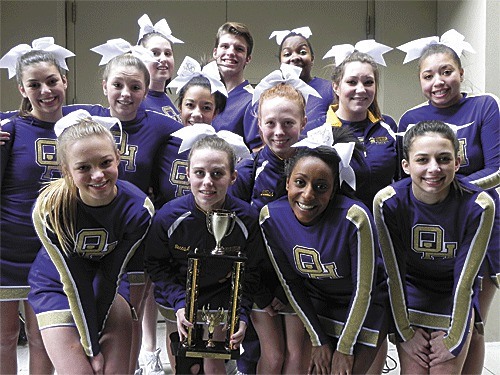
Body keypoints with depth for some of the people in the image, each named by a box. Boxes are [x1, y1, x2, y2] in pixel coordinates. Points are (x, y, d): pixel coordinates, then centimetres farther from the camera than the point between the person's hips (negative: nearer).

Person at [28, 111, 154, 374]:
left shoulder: (139, 209, -26)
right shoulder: (49, 211, -29)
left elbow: (111, 273, -15)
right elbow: (74, 283, -21)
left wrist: (96, 336, -9)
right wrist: (92, 347, -15)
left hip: (109, 284, 2)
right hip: (57, 285, -1)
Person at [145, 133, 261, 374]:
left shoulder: (247, 219, -20)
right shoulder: (168, 216, -22)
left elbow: (249, 273, -9)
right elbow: (156, 265, -10)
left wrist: (241, 314, -20)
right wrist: (179, 303, -21)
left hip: (221, 299, 0)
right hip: (176, 298, 0)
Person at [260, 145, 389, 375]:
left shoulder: (355, 218, -32)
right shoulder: (270, 218, -19)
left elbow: (364, 289, -20)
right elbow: (291, 283, -7)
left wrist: (345, 349, -12)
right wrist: (319, 341, -3)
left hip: (365, 305, -3)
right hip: (318, 303, 4)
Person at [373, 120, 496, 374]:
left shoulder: (478, 205, -25)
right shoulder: (387, 202, -24)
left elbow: (464, 279, -17)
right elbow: (395, 273, -15)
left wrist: (454, 338, -9)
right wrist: (405, 332, -8)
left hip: (456, 298, 0)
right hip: (409, 294, 0)